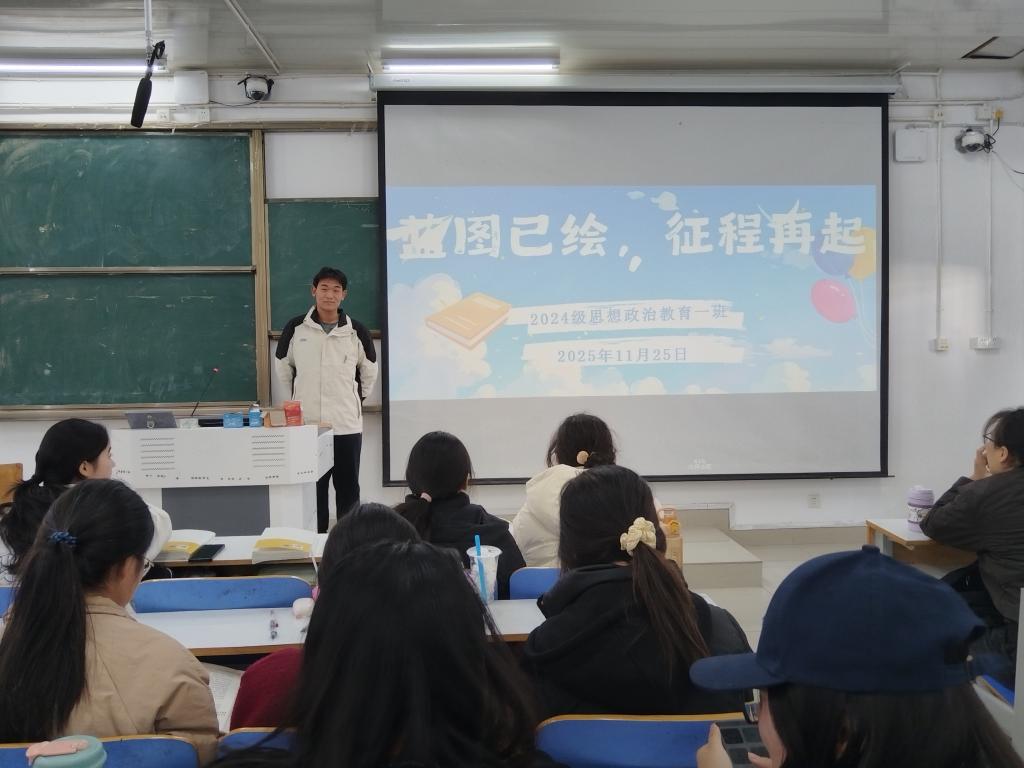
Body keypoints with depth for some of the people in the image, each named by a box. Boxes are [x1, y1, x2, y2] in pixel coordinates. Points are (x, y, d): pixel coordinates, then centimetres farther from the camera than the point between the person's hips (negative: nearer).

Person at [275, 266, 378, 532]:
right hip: (306, 424, 0)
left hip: (347, 425, 0)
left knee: (348, 489, 7)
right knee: (311, 489, 7)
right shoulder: (295, 328, -2)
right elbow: (282, 367, 12)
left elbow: (369, 371, 14)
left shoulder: (357, 331, -1)